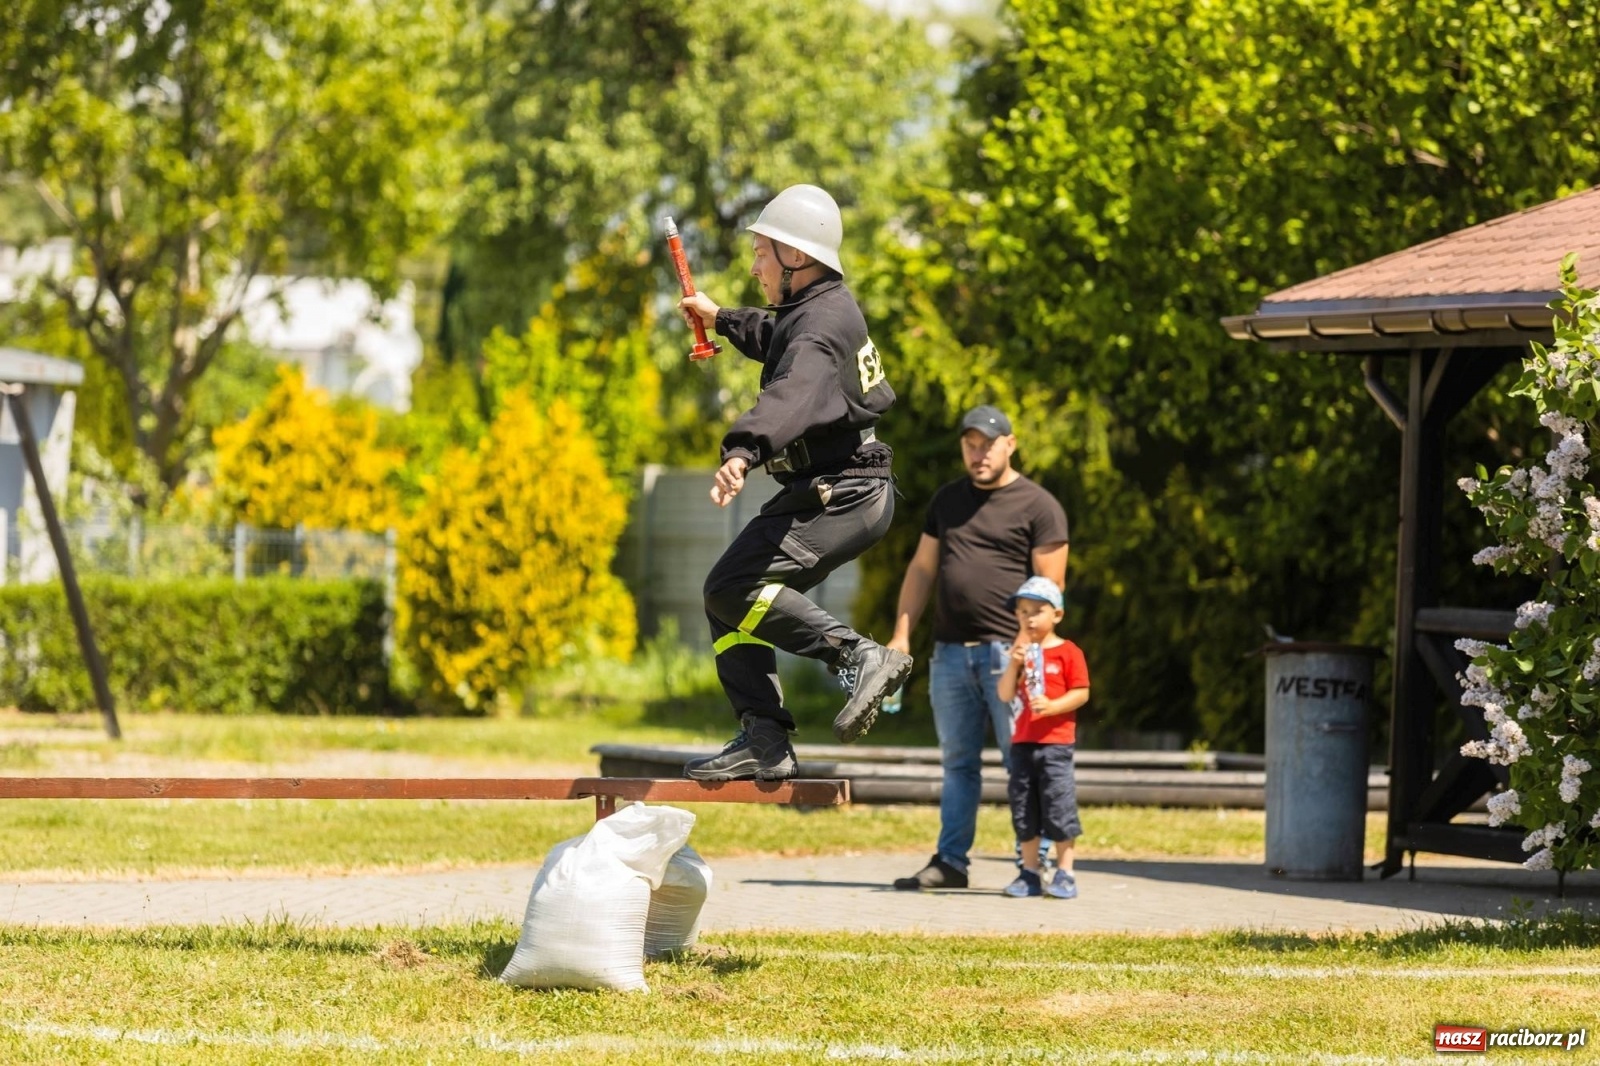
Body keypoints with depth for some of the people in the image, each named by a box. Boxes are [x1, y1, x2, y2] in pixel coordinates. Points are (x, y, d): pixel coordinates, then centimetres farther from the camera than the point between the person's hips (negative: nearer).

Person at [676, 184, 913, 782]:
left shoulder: (820, 326, -20)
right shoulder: (824, 306, 13)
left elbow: (793, 394, -42)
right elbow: (777, 338, 40)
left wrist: (743, 451, -58)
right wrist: (722, 319, 51)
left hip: (841, 496, -11)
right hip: (833, 491, 11)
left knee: (732, 588, -21)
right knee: (731, 600, 9)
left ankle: (859, 659, -22)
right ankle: (765, 742, 6)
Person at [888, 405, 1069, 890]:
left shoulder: (1037, 506, -1)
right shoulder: (947, 500, 17)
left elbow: (1050, 586, -5)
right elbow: (922, 570, 18)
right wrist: (902, 634, 9)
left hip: (1009, 652, -5)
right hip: (950, 651, 6)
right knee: (957, 762, 9)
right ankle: (949, 862, 13)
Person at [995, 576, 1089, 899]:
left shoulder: (1068, 652, -2)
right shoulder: (1020, 652, 12)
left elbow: (1081, 693, -6)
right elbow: (1005, 694, 5)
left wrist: (1052, 706, -20)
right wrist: (1014, 663, -9)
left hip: (1055, 742, -5)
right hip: (1022, 741, 5)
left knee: (1058, 805, -7)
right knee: (1023, 807, 7)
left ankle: (1064, 874, -1)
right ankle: (1029, 874, 13)